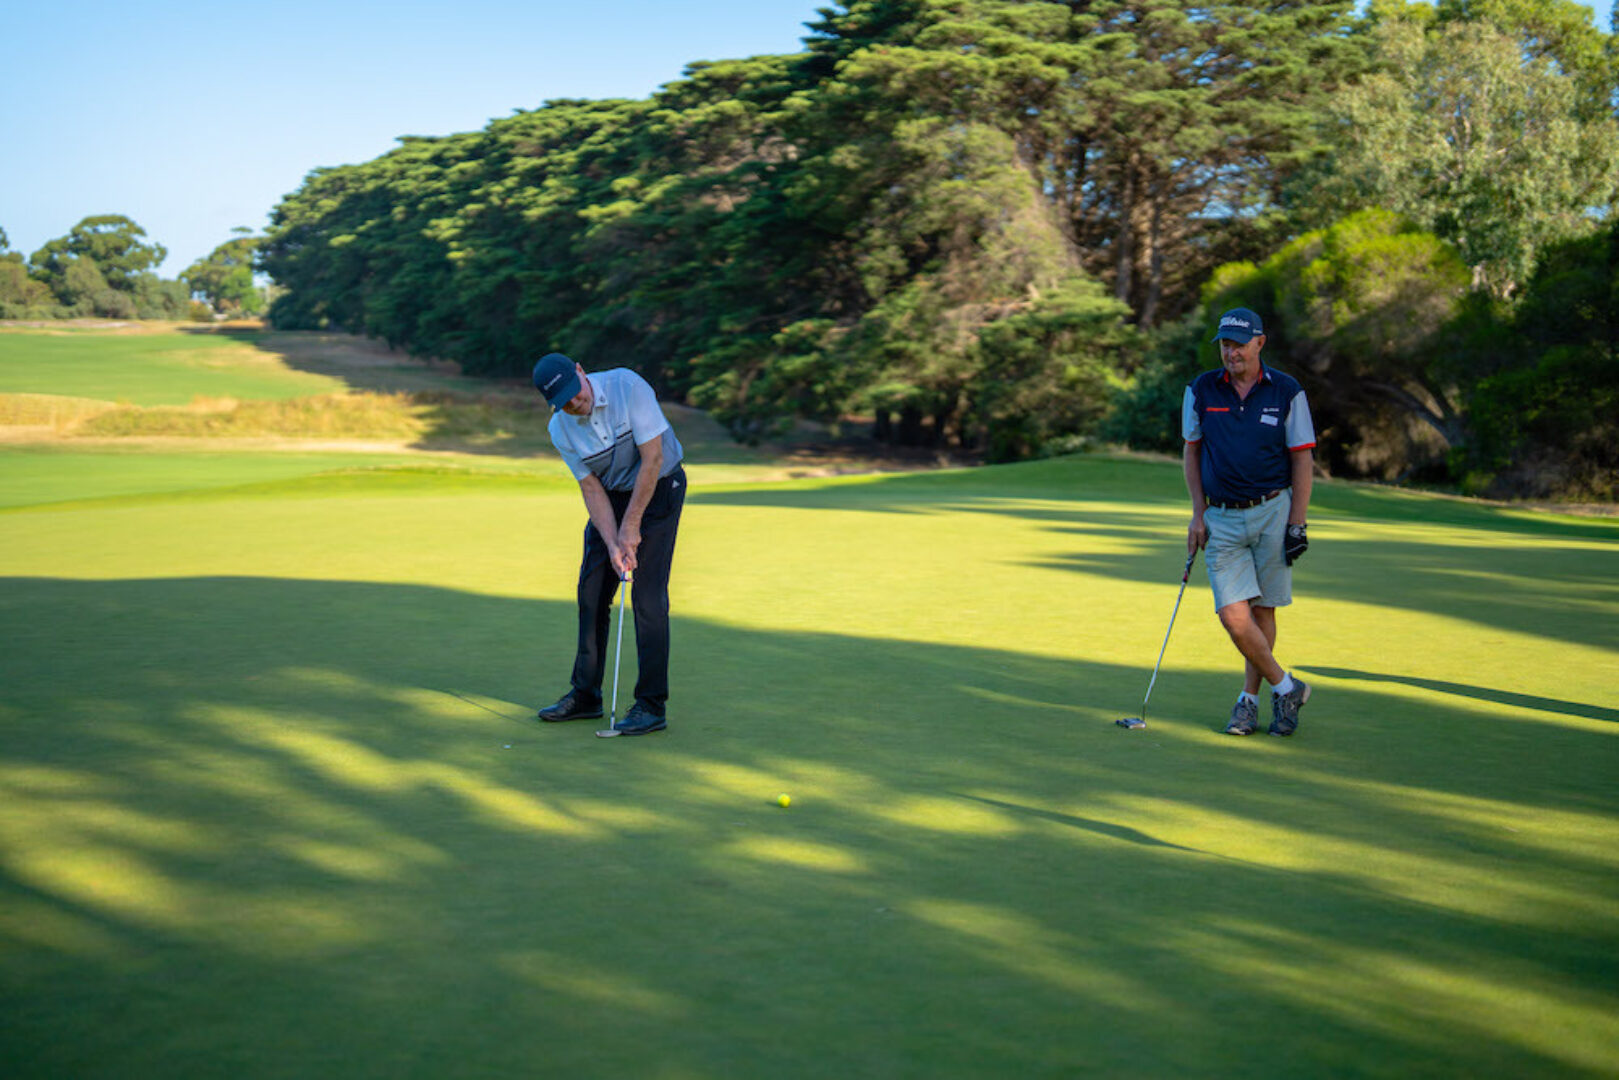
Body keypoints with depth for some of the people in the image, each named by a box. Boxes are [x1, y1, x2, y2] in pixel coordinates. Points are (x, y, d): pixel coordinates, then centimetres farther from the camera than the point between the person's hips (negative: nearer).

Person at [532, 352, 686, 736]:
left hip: (658, 488, -5)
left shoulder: (627, 386, -25)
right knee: (592, 592, 4)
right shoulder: (560, 430, -10)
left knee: (647, 595, -12)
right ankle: (585, 695, 16)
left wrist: (631, 526, -20)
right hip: (612, 495, 5)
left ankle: (651, 704, -7)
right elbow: (591, 488, -6)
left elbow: (653, 458, -24)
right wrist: (613, 545, -18)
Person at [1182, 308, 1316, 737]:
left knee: (1263, 609, 4)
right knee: (1233, 614, -10)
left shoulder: (1287, 392, -3)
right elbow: (1191, 452, 11)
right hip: (1222, 518, 1)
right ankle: (1285, 687, 6)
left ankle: (1250, 698, 19)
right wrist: (1198, 514, 4)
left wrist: (1297, 524, -6)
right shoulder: (1200, 391, 1)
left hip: (1273, 512, -1)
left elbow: (1302, 460, 0)